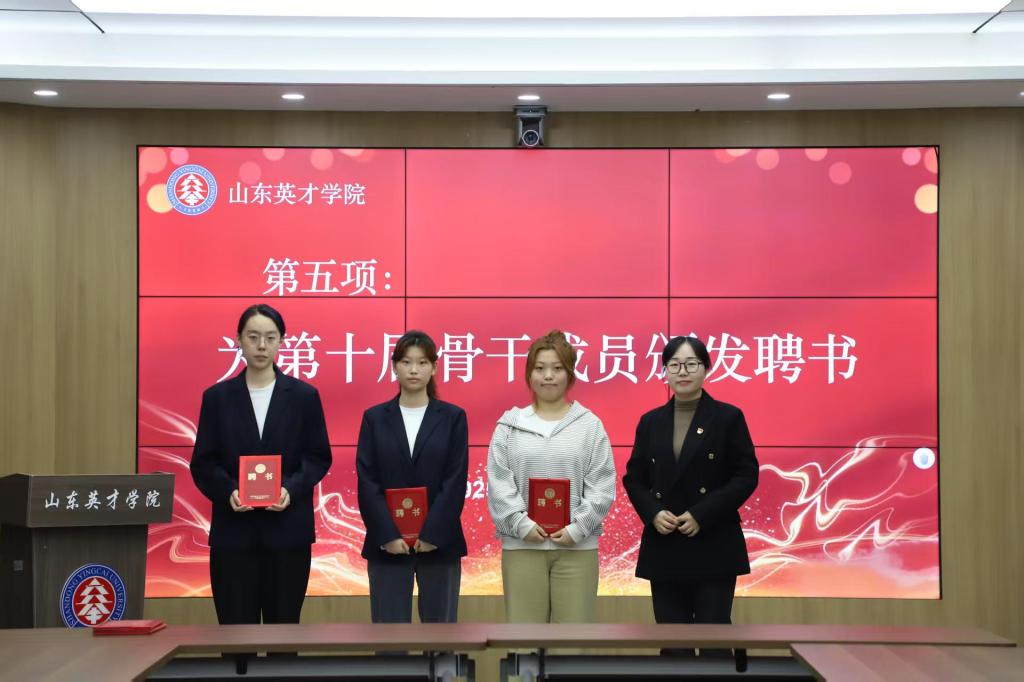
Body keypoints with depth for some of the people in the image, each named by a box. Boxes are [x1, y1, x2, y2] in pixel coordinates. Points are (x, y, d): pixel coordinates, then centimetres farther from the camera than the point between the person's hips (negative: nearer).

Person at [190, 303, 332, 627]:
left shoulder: (304, 395, 5)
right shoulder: (217, 397, 6)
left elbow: (319, 457, 4)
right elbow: (203, 462, 4)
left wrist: (291, 489, -14)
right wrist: (228, 491, -15)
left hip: (287, 530, 0)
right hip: (233, 531, 0)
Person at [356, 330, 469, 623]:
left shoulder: (453, 417, 3)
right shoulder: (375, 418, 6)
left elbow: (456, 481, -4)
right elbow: (367, 482, -1)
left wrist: (432, 534, -12)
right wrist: (388, 535, -11)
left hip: (439, 542, 0)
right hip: (387, 543, 0)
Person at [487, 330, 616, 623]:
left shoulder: (590, 425, 3)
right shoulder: (510, 425, 4)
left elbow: (602, 486, 0)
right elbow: (498, 483, 0)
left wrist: (577, 528, -10)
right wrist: (522, 525, -10)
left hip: (576, 546, 0)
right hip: (522, 545, 0)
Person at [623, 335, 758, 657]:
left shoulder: (728, 417, -1)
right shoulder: (650, 422, 9)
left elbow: (746, 475, -5)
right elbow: (634, 477, 11)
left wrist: (702, 515, -15)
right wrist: (653, 513, -9)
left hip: (713, 548, -3)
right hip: (664, 549, 3)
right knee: (673, 643, 7)